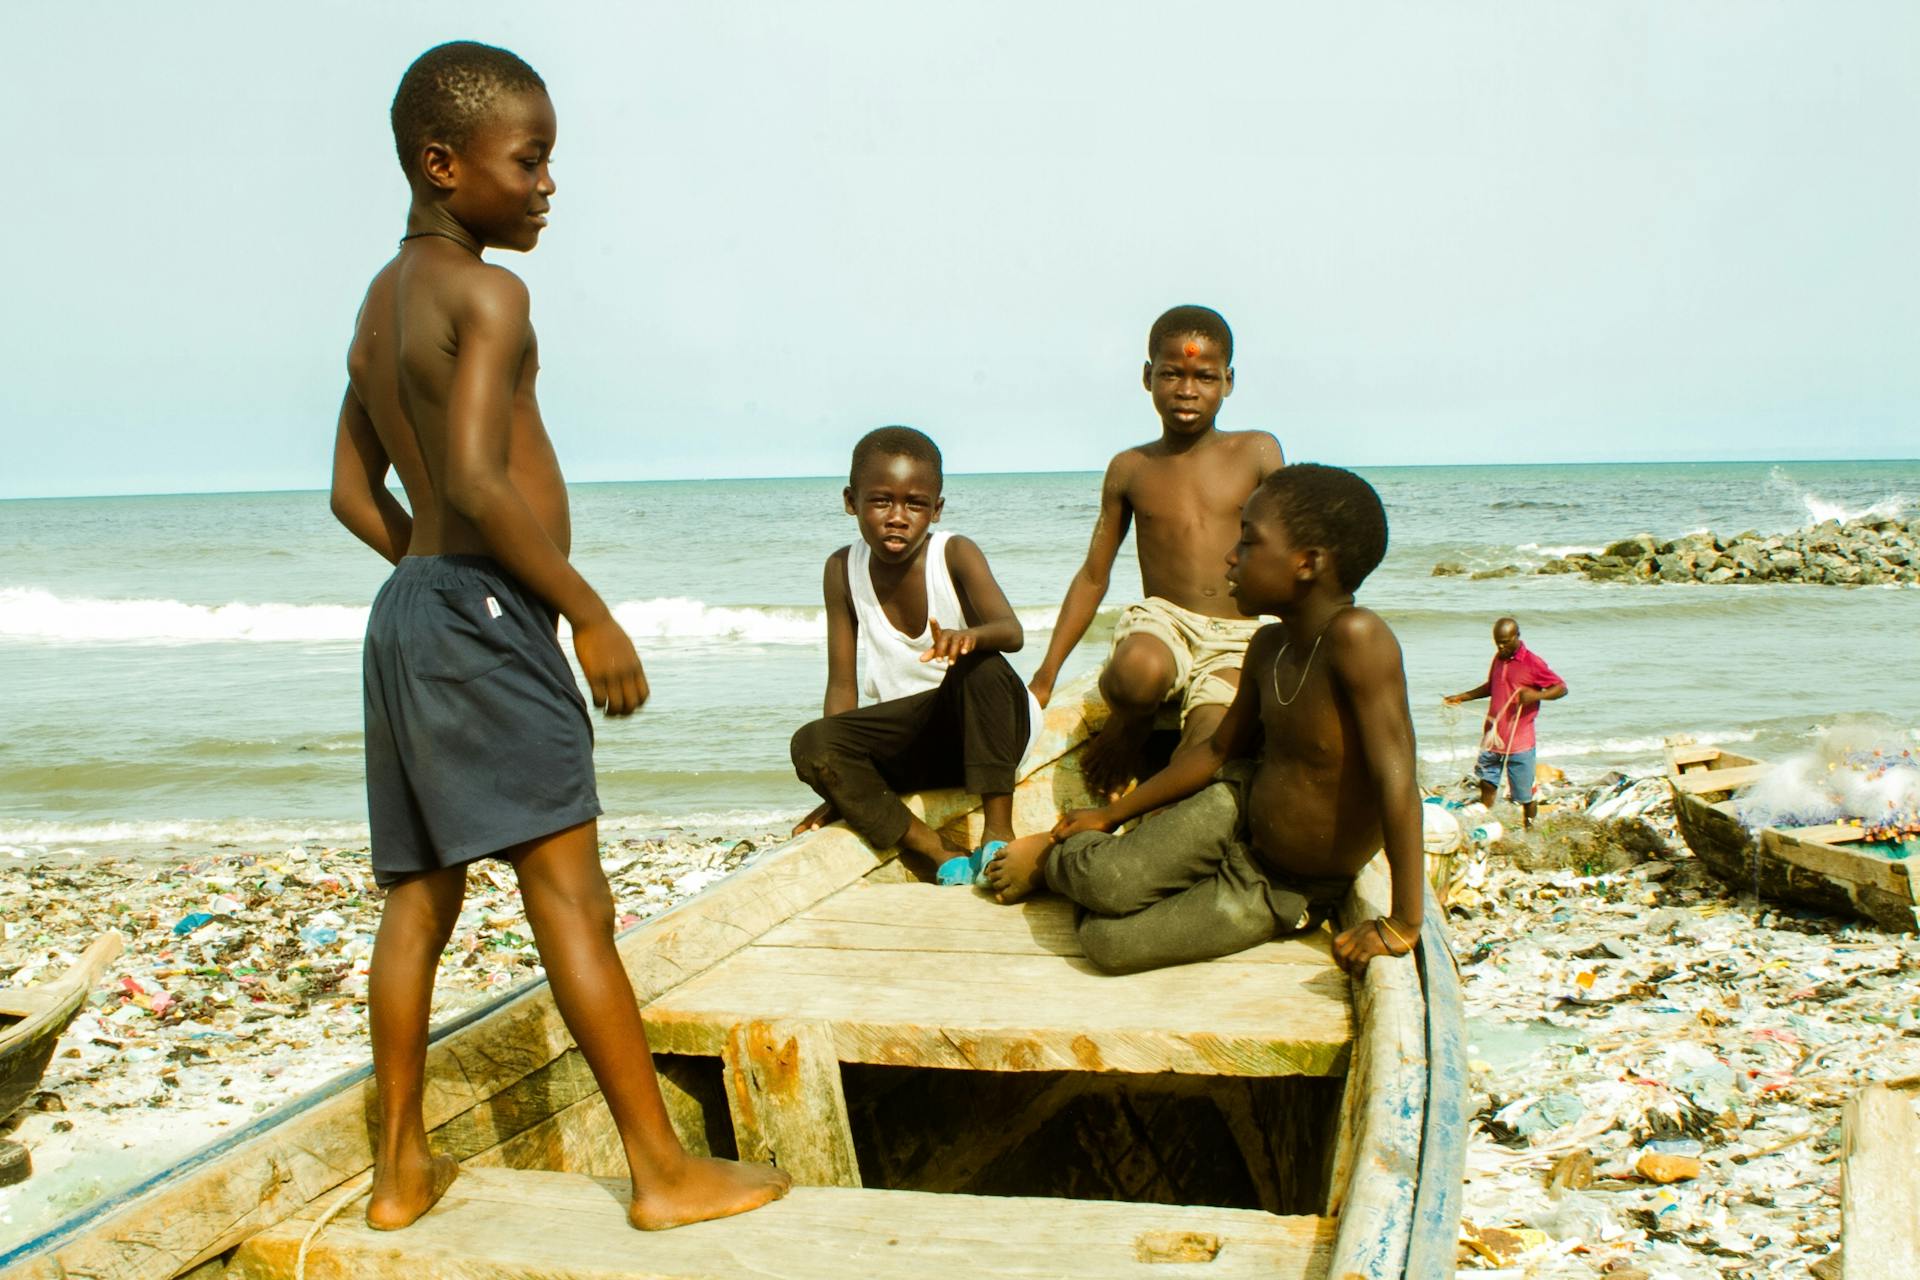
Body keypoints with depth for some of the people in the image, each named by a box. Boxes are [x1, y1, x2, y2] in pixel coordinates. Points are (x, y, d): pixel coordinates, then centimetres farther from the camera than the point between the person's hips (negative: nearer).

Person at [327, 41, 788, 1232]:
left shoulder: (384, 301, 18)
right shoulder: (487, 293, -11)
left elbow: (356, 494, 20)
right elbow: (478, 480, -23)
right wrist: (592, 614, -18)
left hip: (411, 610, 10)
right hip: (486, 612, -10)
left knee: (421, 892, 13)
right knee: (572, 897, -8)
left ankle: (402, 1167, 21)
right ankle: (667, 1170, -3)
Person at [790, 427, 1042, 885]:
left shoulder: (956, 554, -12)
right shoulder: (843, 570, -5)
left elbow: (1011, 632, -29)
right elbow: (843, 684, -4)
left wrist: (971, 635, -54)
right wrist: (840, 784, -11)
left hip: (983, 726, -3)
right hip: (911, 745, 3)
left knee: (982, 665, -34)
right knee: (810, 743, -23)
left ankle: (998, 832, -29)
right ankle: (941, 853, -28)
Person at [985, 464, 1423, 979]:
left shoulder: (1355, 637, -32)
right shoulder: (1269, 647, -7)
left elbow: (1396, 779, -34)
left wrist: (1402, 924, -34)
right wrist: (1111, 815, 13)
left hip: (1285, 891, -4)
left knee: (1108, 942, -15)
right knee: (1107, 886, -21)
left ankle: (1053, 862, 17)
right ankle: (1055, 855, 14)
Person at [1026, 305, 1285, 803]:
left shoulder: (1257, 453, 6)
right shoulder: (1130, 469, 10)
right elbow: (1093, 576, 14)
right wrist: (1045, 676, 9)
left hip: (1237, 640, -1)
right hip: (1161, 619, 1)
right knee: (1138, 672, -37)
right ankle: (1127, 730, -2)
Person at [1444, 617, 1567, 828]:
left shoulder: (1533, 663, -12)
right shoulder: (1498, 658, 10)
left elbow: (1561, 688, -11)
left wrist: (1536, 694, -28)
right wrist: (1462, 697, 18)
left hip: (1519, 742, -6)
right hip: (1492, 738, 6)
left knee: (1525, 796, 1)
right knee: (1487, 784, 11)